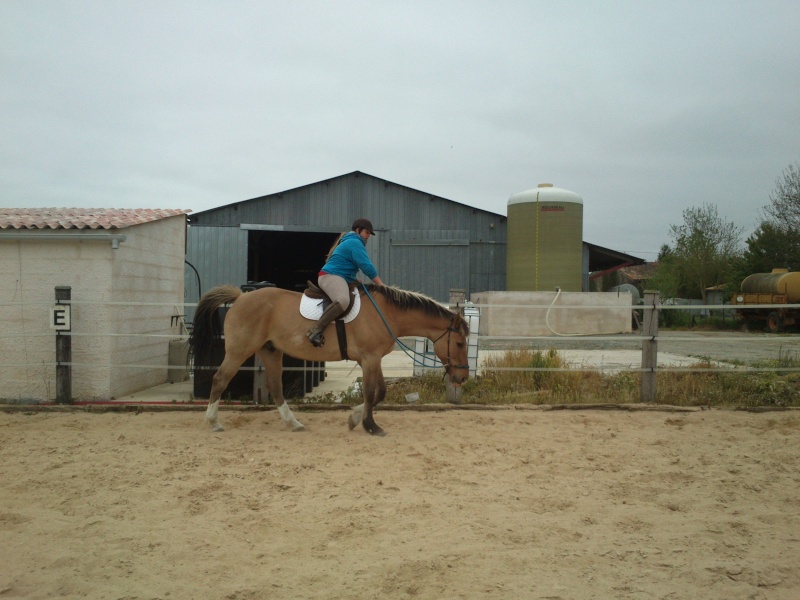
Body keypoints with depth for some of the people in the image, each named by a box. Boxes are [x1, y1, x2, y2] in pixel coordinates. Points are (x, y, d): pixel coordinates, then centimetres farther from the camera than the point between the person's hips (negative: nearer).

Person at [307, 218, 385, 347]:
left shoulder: (350, 242, 25)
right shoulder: (355, 243, -8)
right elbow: (367, 267, -14)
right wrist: (381, 285, -9)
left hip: (340, 278, 12)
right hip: (331, 276, -12)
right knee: (343, 300, -39)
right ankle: (315, 331, -37)